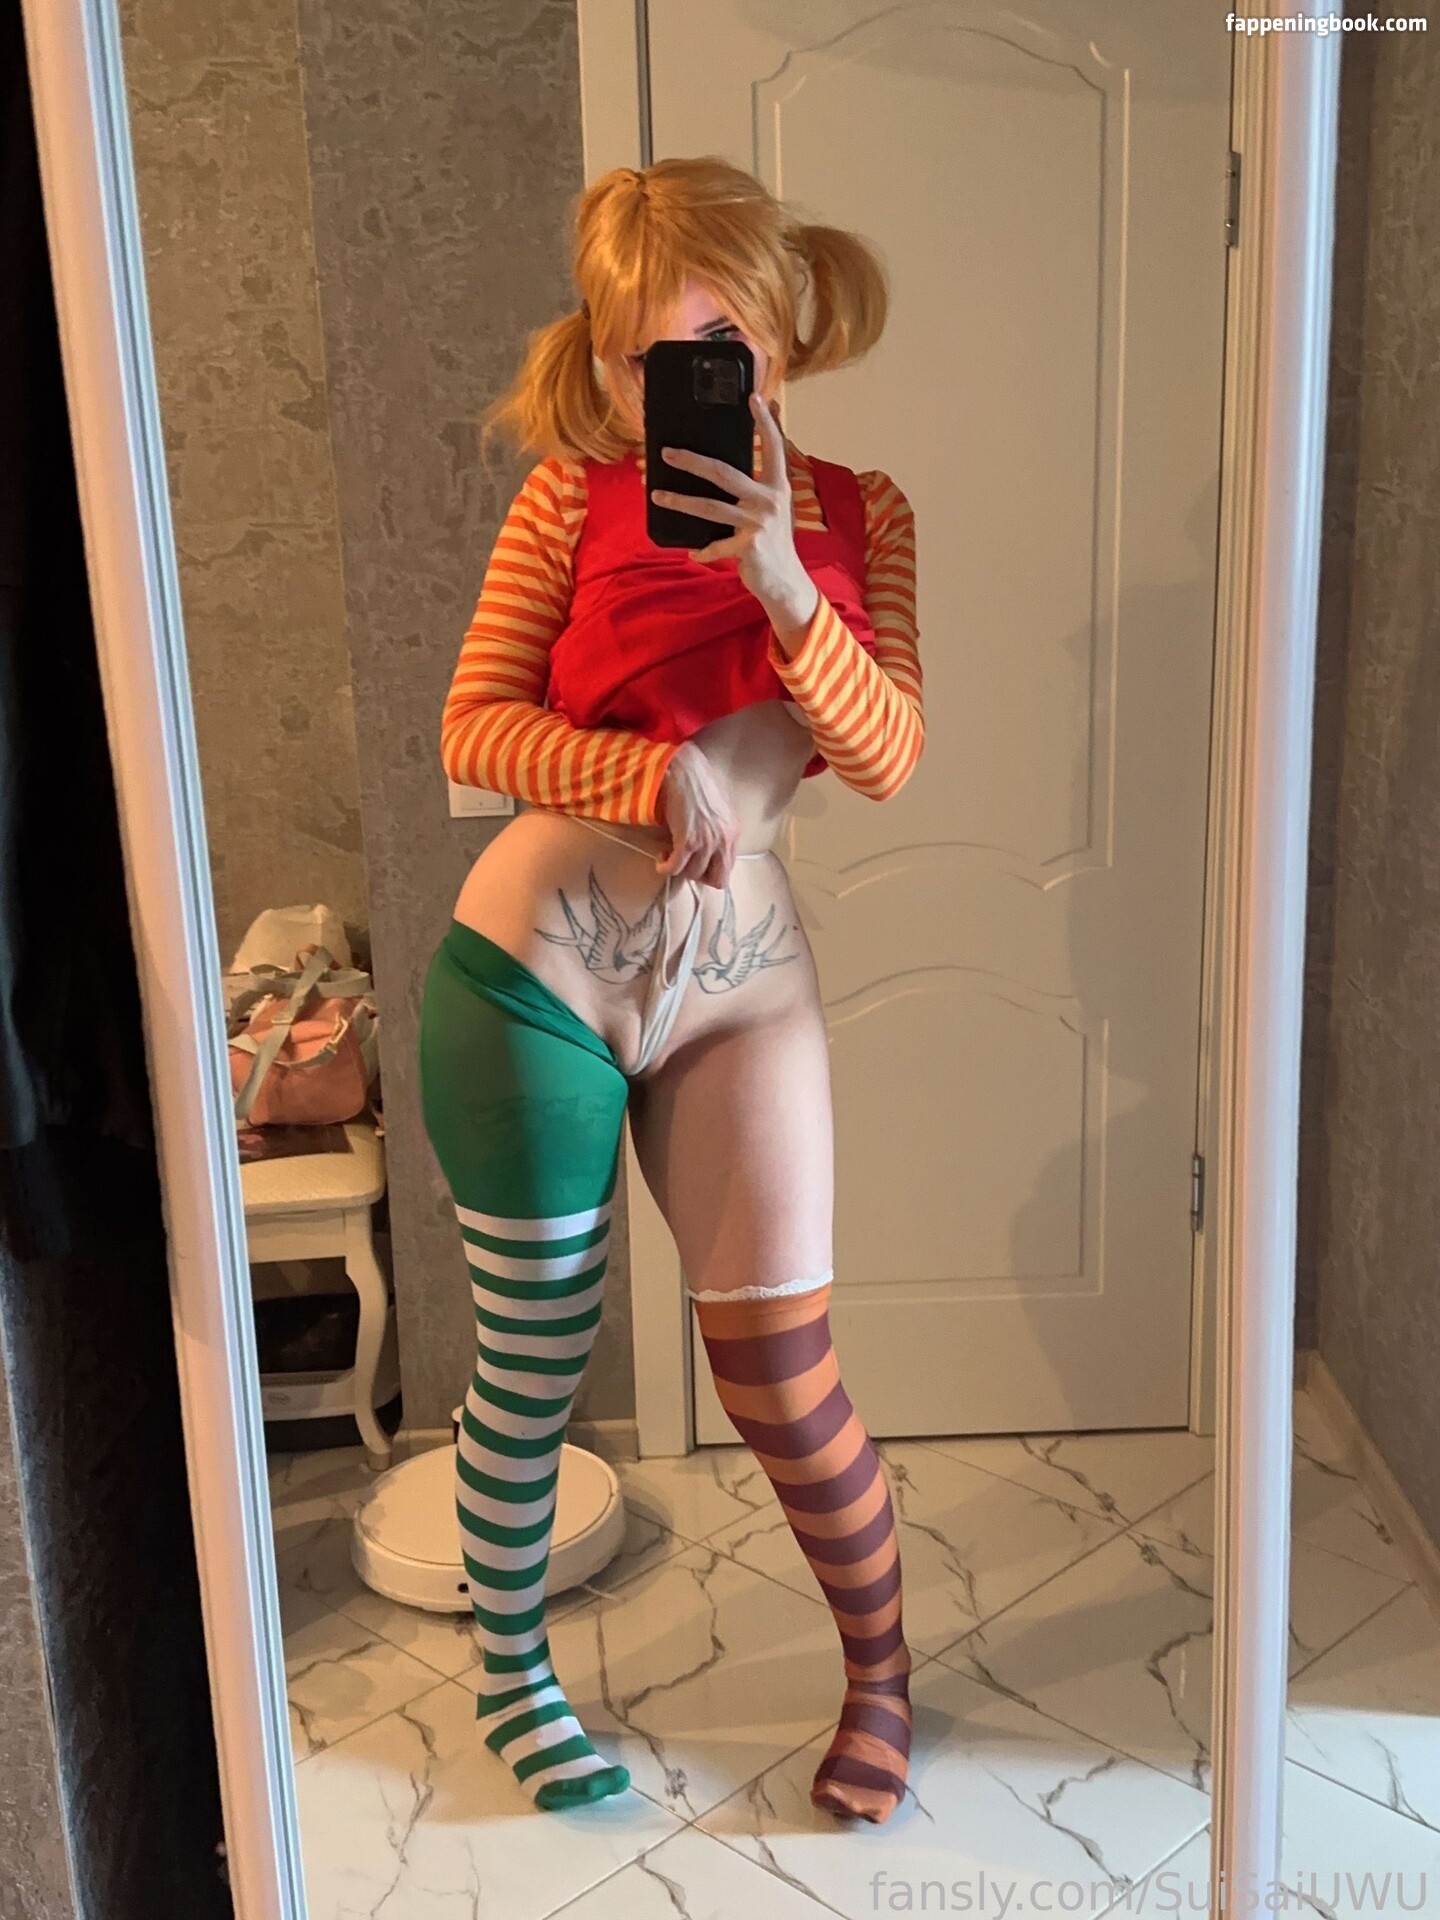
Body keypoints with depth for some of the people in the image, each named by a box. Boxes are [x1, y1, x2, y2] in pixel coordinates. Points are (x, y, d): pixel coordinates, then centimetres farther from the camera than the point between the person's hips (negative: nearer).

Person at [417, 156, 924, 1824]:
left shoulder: (859, 516, 5)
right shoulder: (573, 497, -2)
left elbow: (890, 757, -5)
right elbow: (472, 725, -6)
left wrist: (780, 583, -19)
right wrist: (654, 772, -22)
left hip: (740, 972, 2)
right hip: (540, 952, -1)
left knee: (778, 1377, 3)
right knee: (533, 1365, 9)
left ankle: (879, 1670, 30)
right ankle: (510, 1659, 36)